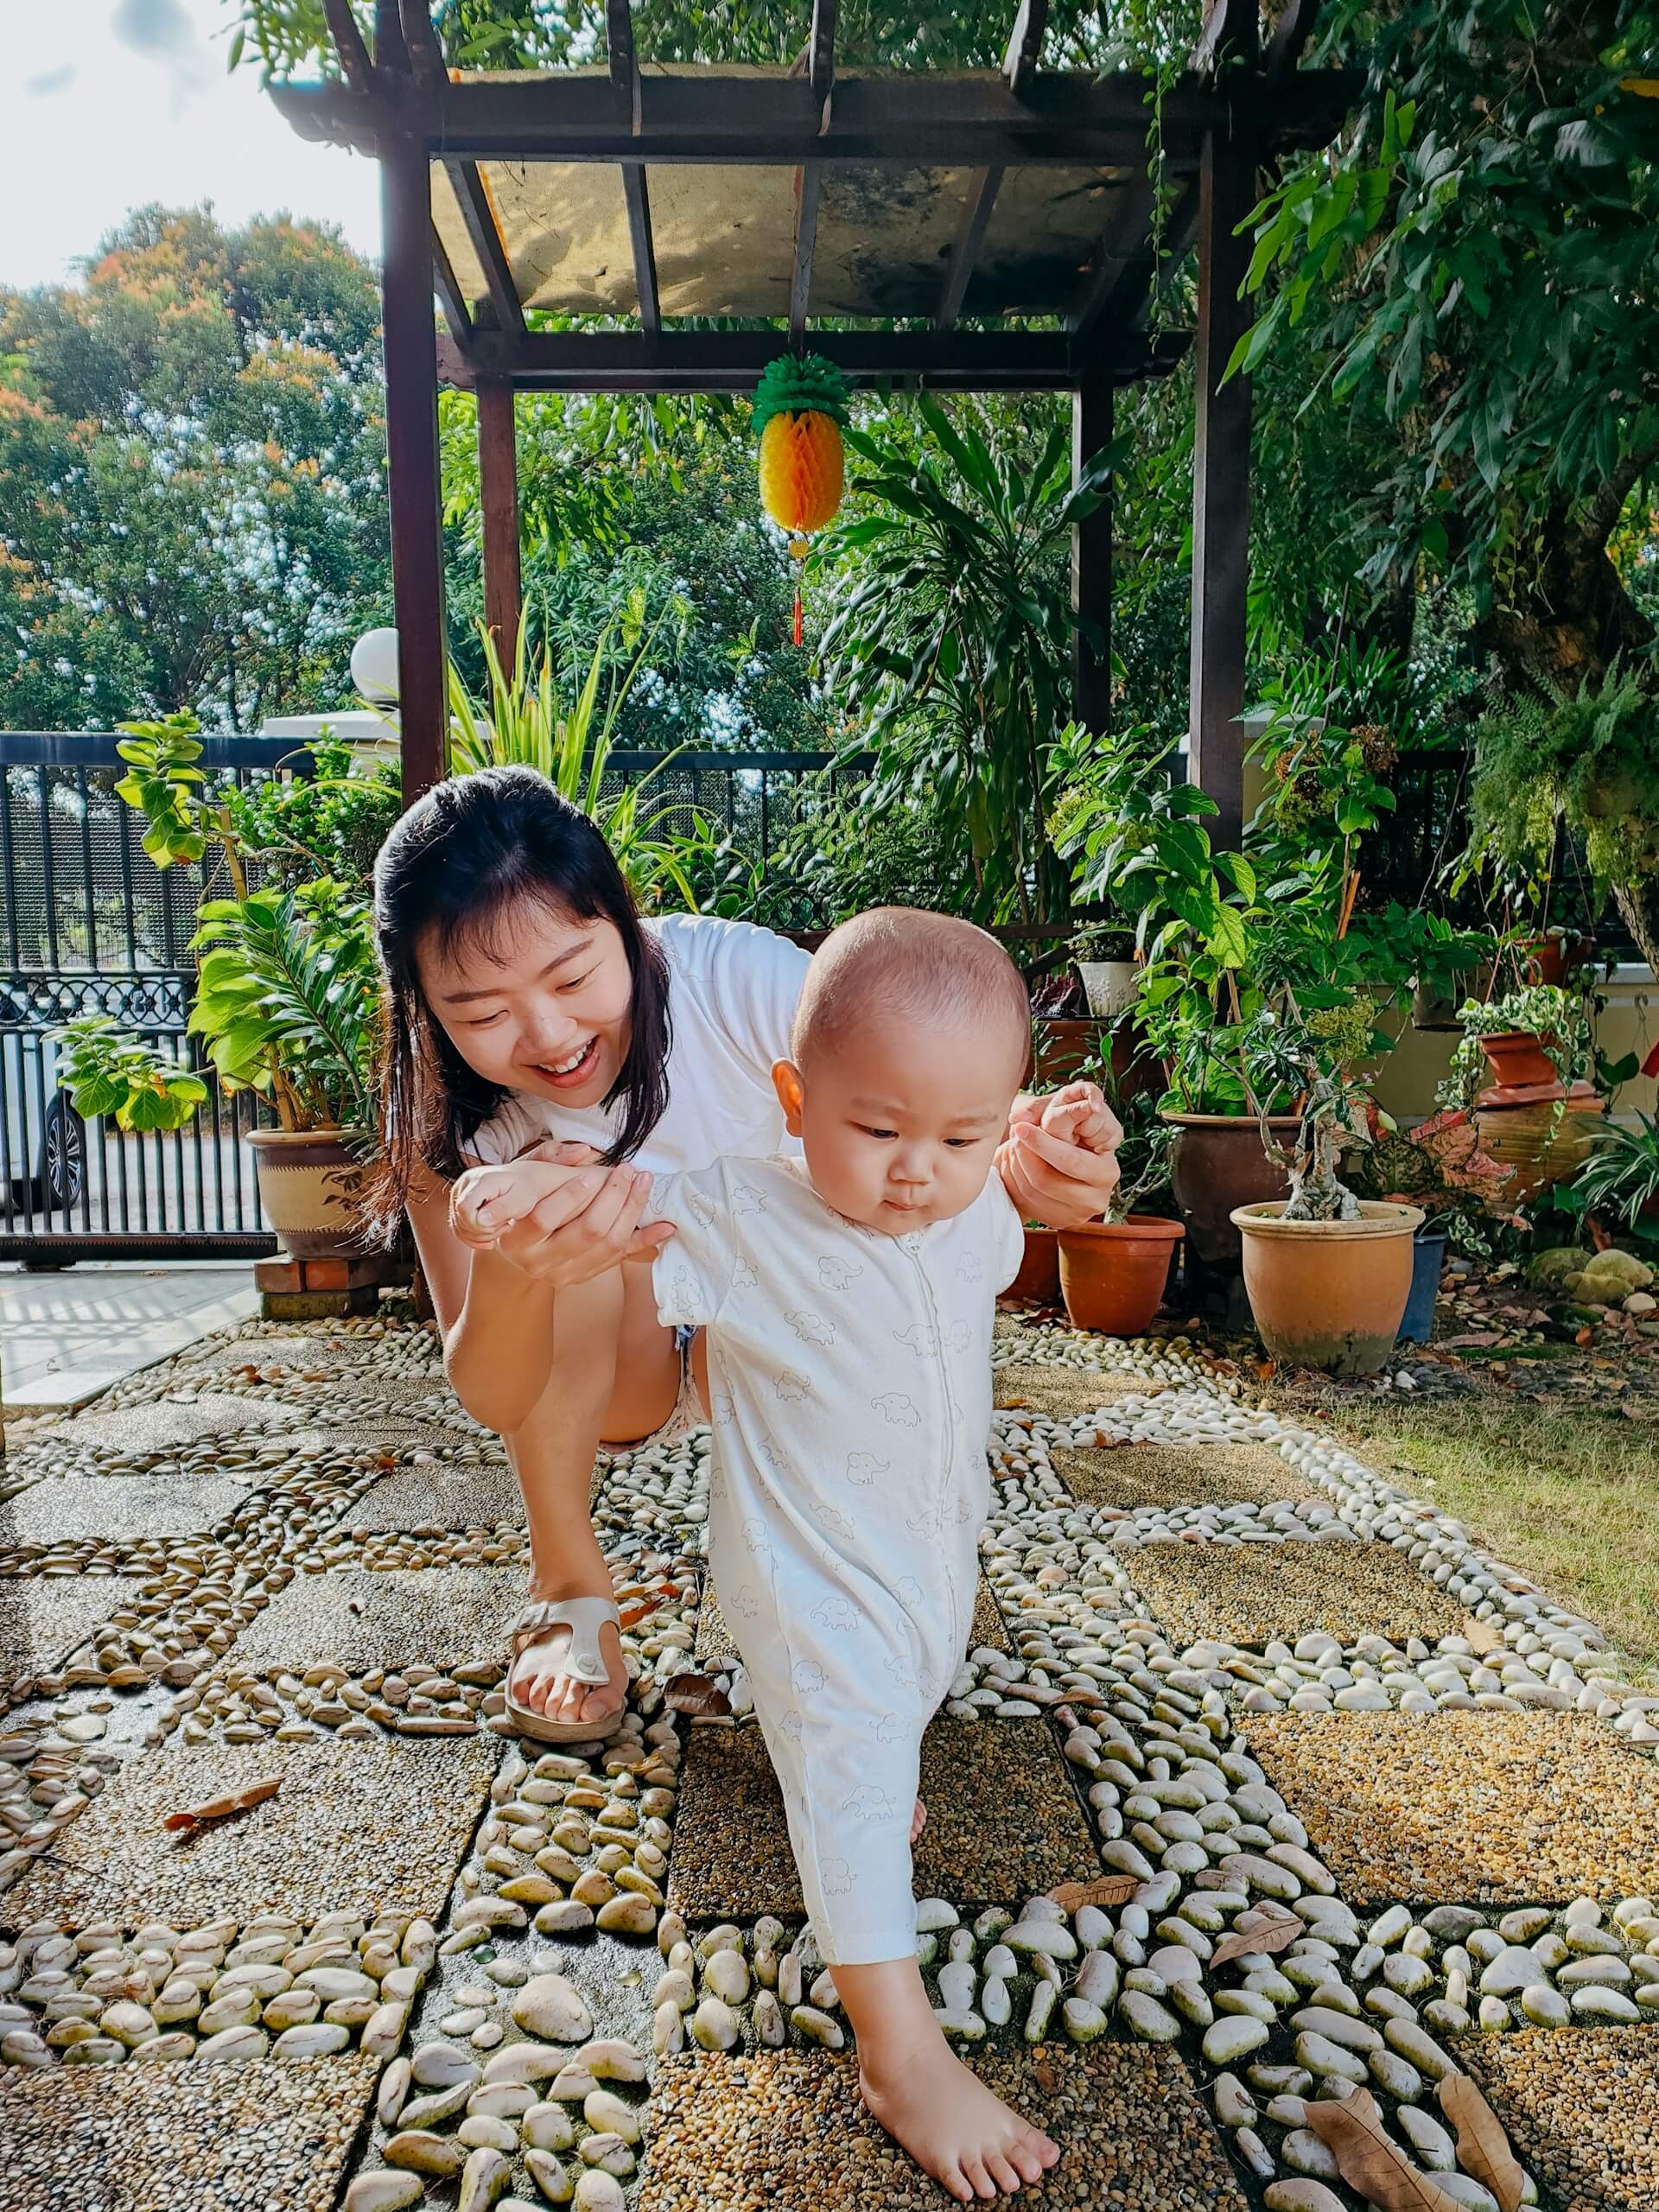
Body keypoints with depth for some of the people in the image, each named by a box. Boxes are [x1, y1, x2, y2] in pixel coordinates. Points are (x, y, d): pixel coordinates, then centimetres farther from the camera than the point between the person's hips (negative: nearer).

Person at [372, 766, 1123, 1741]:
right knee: (564, 1210, -30)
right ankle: (569, 1586, -9)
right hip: (609, 1367, 1)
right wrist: (507, 1279, -51)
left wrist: (1029, 1156, -47)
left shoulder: (744, 981, -30)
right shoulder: (444, 1117, -24)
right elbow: (493, 1402, -28)